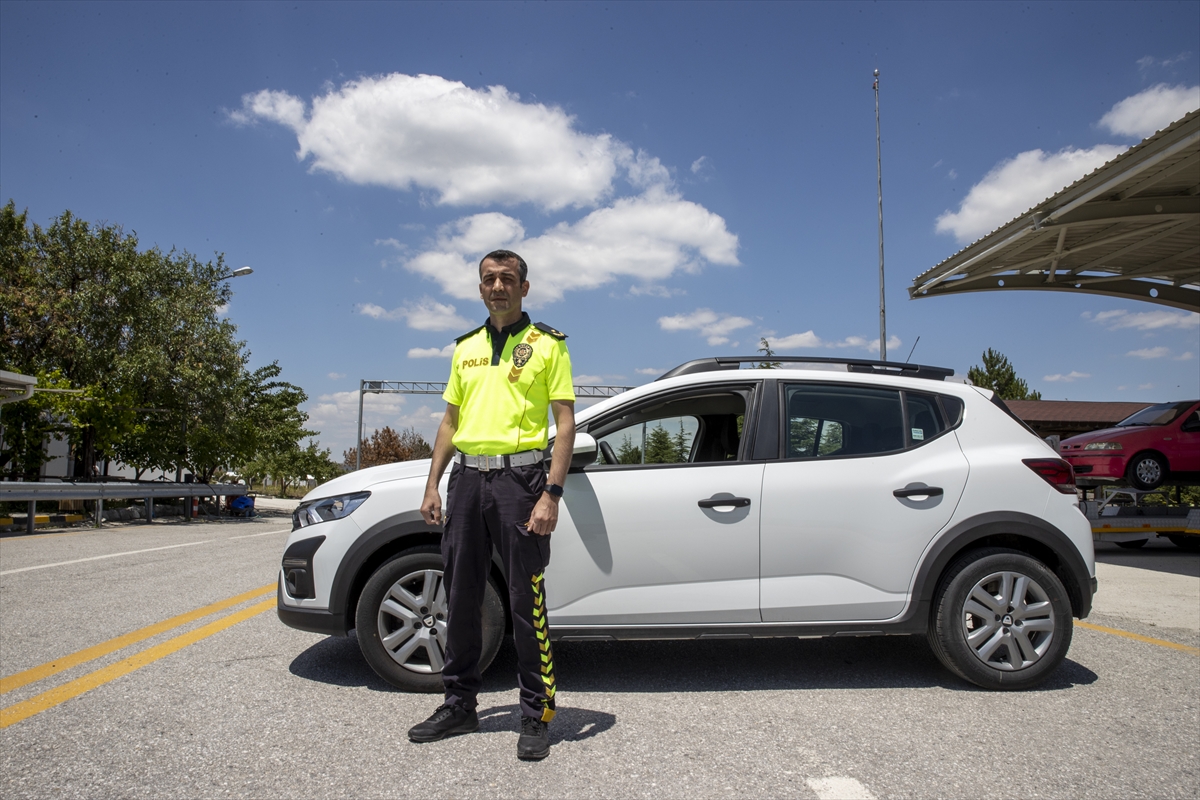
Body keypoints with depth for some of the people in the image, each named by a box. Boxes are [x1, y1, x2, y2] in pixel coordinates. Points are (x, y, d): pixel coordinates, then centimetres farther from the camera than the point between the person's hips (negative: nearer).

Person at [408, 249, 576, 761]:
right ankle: (460, 705, 25)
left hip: (518, 476, -5)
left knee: (526, 602, -2)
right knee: (461, 597, 11)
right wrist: (433, 485, 10)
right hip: (466, 477, 5)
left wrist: (551, 494, -14)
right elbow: (450, 420, 19)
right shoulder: (466, 347, 17)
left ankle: (537, 715, 11)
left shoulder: (547, 343, 2)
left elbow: (565, 422, -4)